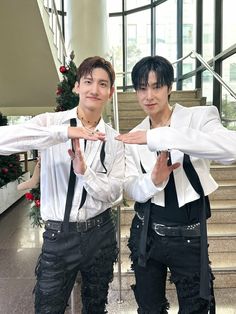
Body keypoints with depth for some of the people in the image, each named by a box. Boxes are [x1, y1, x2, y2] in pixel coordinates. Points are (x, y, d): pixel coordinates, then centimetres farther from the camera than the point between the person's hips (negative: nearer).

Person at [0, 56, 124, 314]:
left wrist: (84, 171, -22)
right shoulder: (51, 122, -7)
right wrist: (64, 132, -31)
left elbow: (113, 193, -5)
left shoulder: (113, 138, 1)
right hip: (59, 236, -2)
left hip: (100, 234, 3)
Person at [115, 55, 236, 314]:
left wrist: (159, 137, -36)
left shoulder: (199, 117, -10)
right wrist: (153, 180, -26)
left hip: (189, 236, -3)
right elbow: (131, 190, -4)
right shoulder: (134, 137, 2)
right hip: (146, 234, 4)